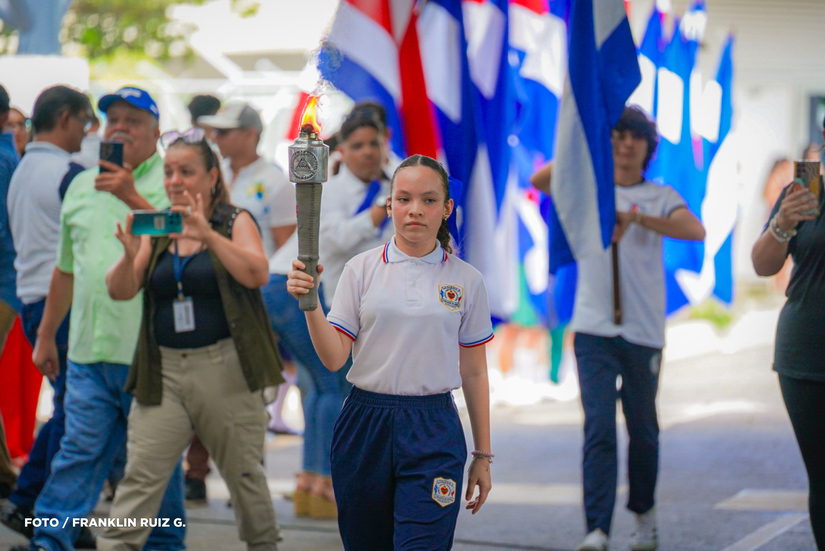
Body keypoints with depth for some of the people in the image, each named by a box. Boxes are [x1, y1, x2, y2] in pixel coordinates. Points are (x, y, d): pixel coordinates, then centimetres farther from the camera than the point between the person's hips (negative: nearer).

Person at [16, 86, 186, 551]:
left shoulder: (170, 182, -1)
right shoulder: (82, 186, 17)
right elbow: (67, 268, 25)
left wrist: (132, 197, -26)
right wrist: (46, 334, 27)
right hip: (89, 348, 4)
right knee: (80, 451, 0)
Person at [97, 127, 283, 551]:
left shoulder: (235, 222, 3)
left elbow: (257, 274, -16)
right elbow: (119, 291, 2)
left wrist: (208, 236, -28)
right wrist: (131, 255, -20)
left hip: (225, 369, -2)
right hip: (163, 370, 2)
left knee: (244, 474, 9)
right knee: (140, 477, -7)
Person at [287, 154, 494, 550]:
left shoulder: (467, 281, 4)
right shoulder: (362, 269, 3)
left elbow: (474, 373, 9)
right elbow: (334, 358, -2)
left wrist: (482, 455, 9)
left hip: (434, 431, -1)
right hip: (365, 425, 1)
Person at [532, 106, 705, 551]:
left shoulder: (660, 197, 8)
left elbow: (695, 231, -11)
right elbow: (540, 180, -9)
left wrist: (640, 218, -24)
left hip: (643, 330, 1)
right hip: (594, 329, -1)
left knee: (643, 429, 9)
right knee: (599, 427, -11)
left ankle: (644, 515, 30)